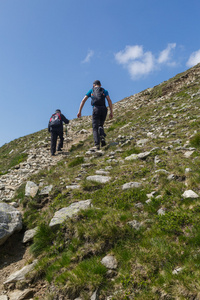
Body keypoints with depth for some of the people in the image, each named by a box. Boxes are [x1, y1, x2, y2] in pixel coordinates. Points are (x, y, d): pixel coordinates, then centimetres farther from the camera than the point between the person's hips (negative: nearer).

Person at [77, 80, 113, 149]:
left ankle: (97, 144, -17)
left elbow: (83, 101, 13)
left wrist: (79, 111, 12)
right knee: (100, 125, 19)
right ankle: (102, 137, -12)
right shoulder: (104, 91, 21)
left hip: (96, 109, -1)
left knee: (95, 127, 0)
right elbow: (109, 100, 5)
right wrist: (111, 112, 2)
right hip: (104, 109, 2)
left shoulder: (91, 90, 21)